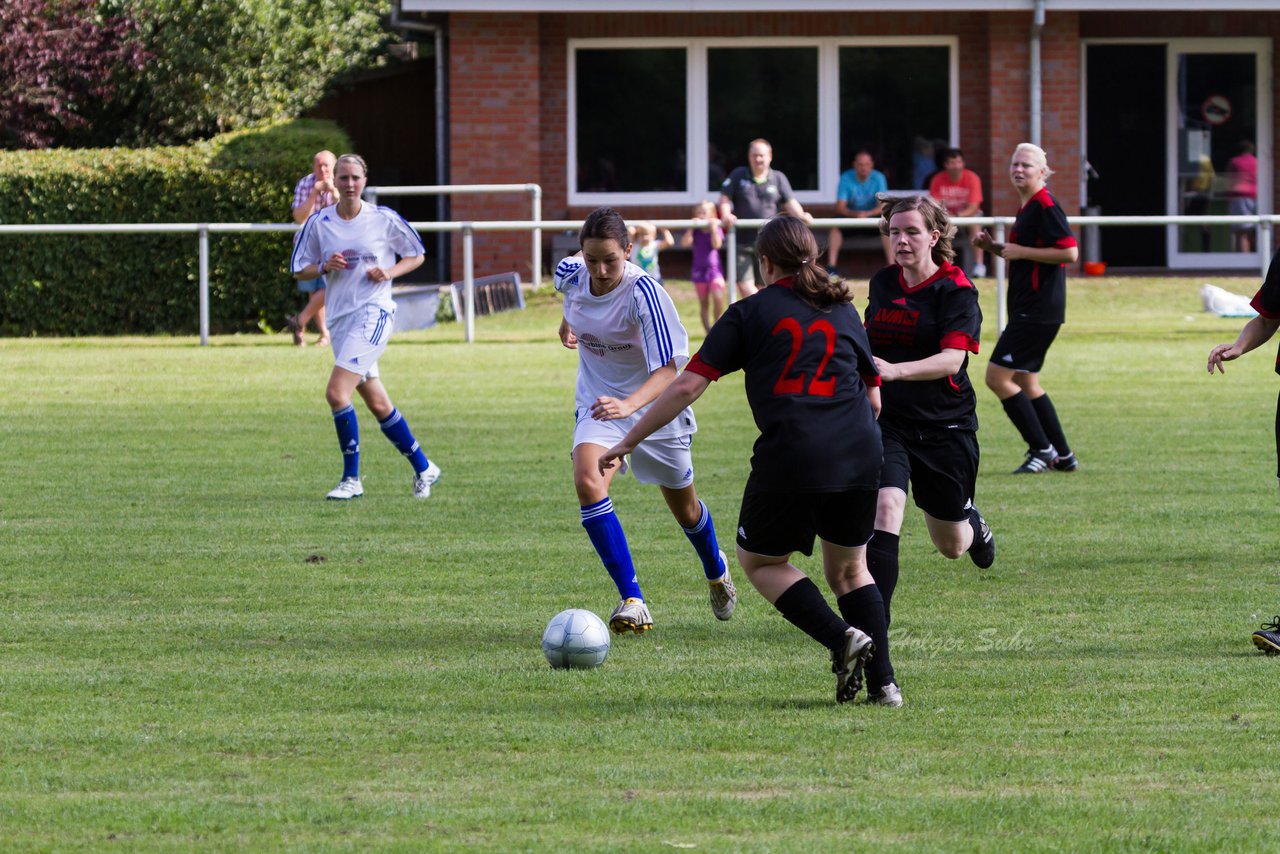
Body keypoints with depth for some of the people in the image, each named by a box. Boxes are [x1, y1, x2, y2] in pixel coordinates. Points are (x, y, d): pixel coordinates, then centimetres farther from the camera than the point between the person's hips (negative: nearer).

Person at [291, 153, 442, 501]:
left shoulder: (383, 219, -2)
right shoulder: (319, 222, 5)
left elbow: (416, 255, 9)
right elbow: (299, 270, 10)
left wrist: (390, 272, -9)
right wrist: (325, 267, -10)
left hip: (374, 312, -5)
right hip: (339, 316, 5)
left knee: (336, 392, -19)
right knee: (377, 404, 11)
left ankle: (351, 478, -9)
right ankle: (423, 468, 26)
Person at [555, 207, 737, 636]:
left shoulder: (643, 292, -31)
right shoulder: (571, 274, -17)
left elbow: (668, 369, -38)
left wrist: (629, 405, -54)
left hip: (655, 404, -3)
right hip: (599, 402, 3)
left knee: (684, 506, 16)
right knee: (588, 482, -26)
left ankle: (716, 572, 51)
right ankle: (632, 601, -25)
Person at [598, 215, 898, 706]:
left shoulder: (750, 313, 7)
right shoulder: (843, 310, 17)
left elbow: (688, 386, 3)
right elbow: (874, 398, 20)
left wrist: (627, 442, 9)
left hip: (790, 454, -4)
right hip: (860, 454, 4)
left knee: (761, 561, 16)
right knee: (848, 570, 21)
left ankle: (842, 638, -5)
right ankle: (883, 682, 9)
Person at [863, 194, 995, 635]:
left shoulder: (957, 292, -12)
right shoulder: (882, 284, 4)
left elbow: (952, 359, -26)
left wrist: (895, 370, -40)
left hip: (945, 427, -2)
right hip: (887, 421, 2)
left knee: (951, 545, 13)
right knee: (885, 507, -25)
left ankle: (972, 523, 52)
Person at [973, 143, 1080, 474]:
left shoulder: (1046, 206, -14)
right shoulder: (1027, 208, 16)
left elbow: (1069, 252, -22)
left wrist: (1021, 251, -19)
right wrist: (992, 247, 12)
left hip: (1038, 311, -11)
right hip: (1028, 309, 11)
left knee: (998, 377, -10)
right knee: (1025, 381, 15)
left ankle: (1042, 449, -5)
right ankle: (1062, 456, 20)